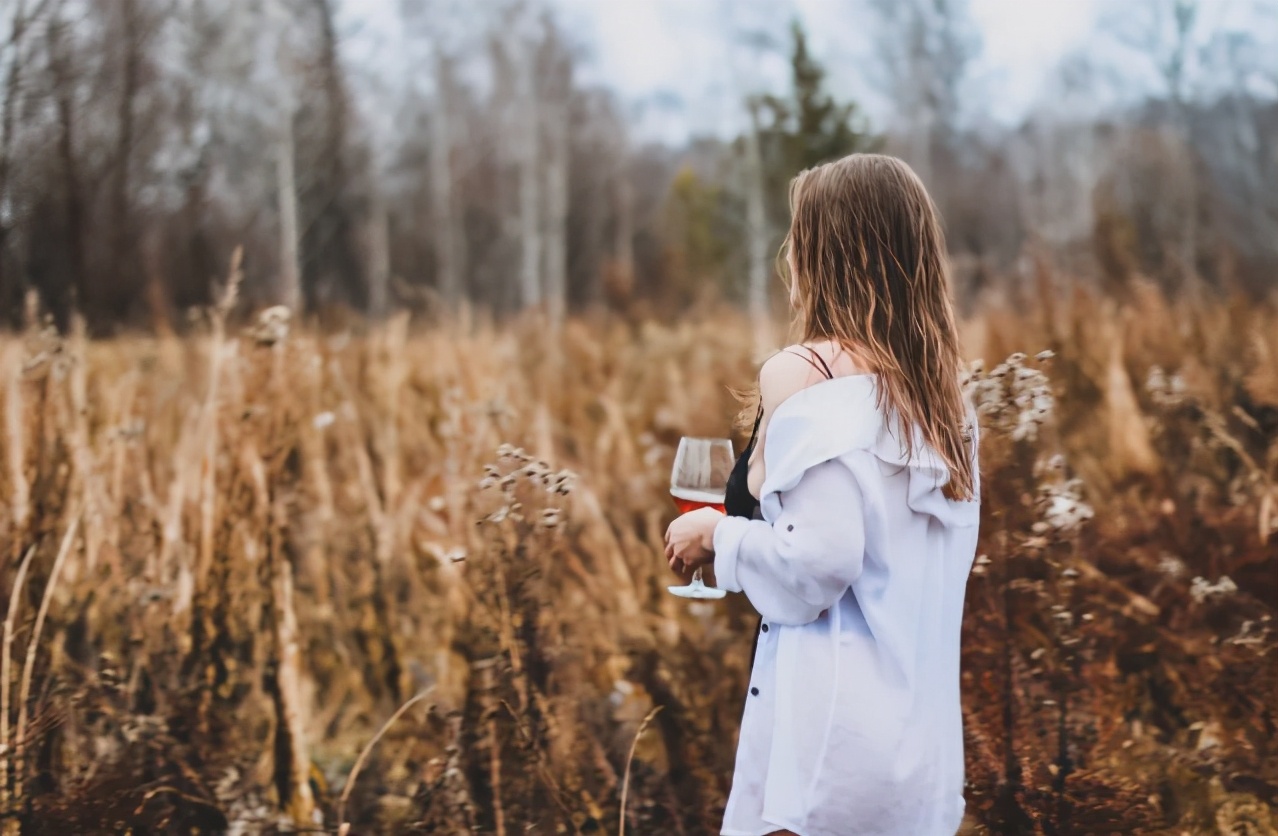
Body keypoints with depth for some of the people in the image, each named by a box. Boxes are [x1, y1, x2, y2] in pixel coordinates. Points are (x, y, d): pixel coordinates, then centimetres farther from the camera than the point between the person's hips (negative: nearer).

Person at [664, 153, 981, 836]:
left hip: (835, 724, -7)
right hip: (922, 725, 7)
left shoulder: (803, 376, -12)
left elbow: (818, 558, -20)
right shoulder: (940, 390, 9)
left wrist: (714, 532, -2)